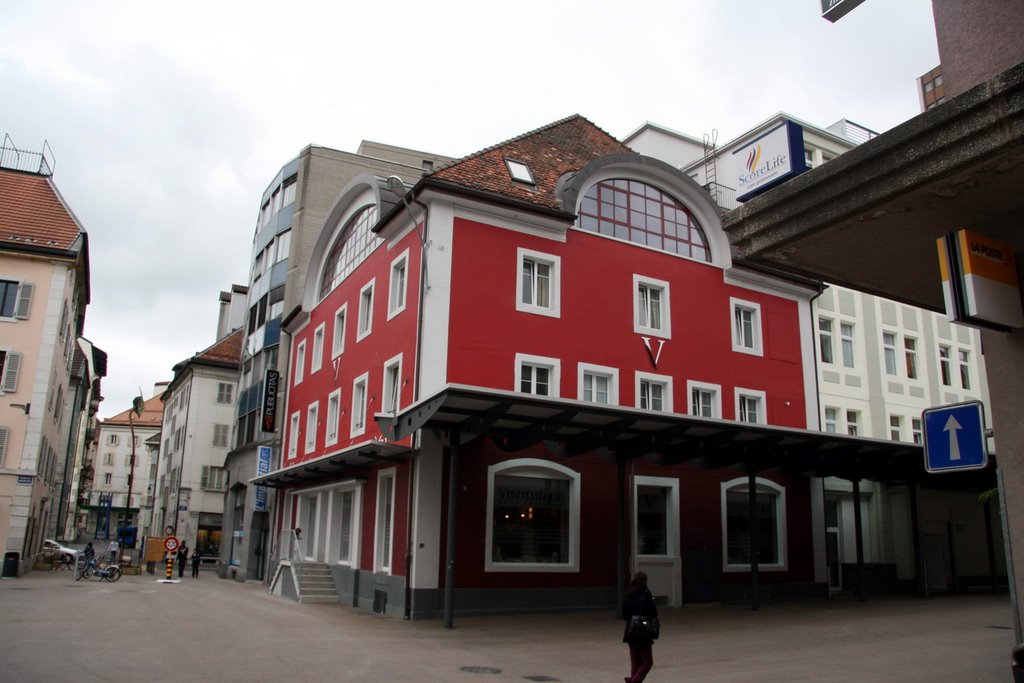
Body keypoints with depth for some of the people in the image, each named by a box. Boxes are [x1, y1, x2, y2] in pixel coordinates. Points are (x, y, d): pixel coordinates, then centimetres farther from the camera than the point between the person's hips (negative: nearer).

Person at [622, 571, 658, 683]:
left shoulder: (628, 595, 4)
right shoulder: (646, 594, -12)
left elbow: (624, 614, 7)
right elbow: (653, 613, -12)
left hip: (630, 632, 5)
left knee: (635, 663, 15)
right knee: (647, 662, 5)